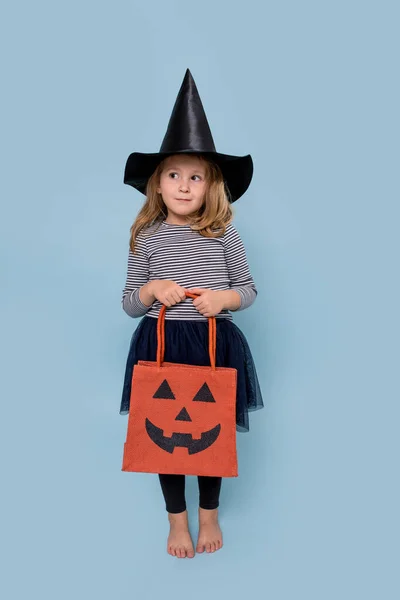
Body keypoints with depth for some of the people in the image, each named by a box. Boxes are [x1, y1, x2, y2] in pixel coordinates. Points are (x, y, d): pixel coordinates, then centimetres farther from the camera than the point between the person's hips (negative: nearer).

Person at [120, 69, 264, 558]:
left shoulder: (224, 232, -3)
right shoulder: (146, 238, -2)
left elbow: (249, 289, 5)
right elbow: (128, 304, 5)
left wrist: (224, 298, -15)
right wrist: (148, 292, -16)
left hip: (215, 343, 0)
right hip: (161, 344, 1)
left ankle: (209, 514, 39)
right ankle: (177, 520, 35)